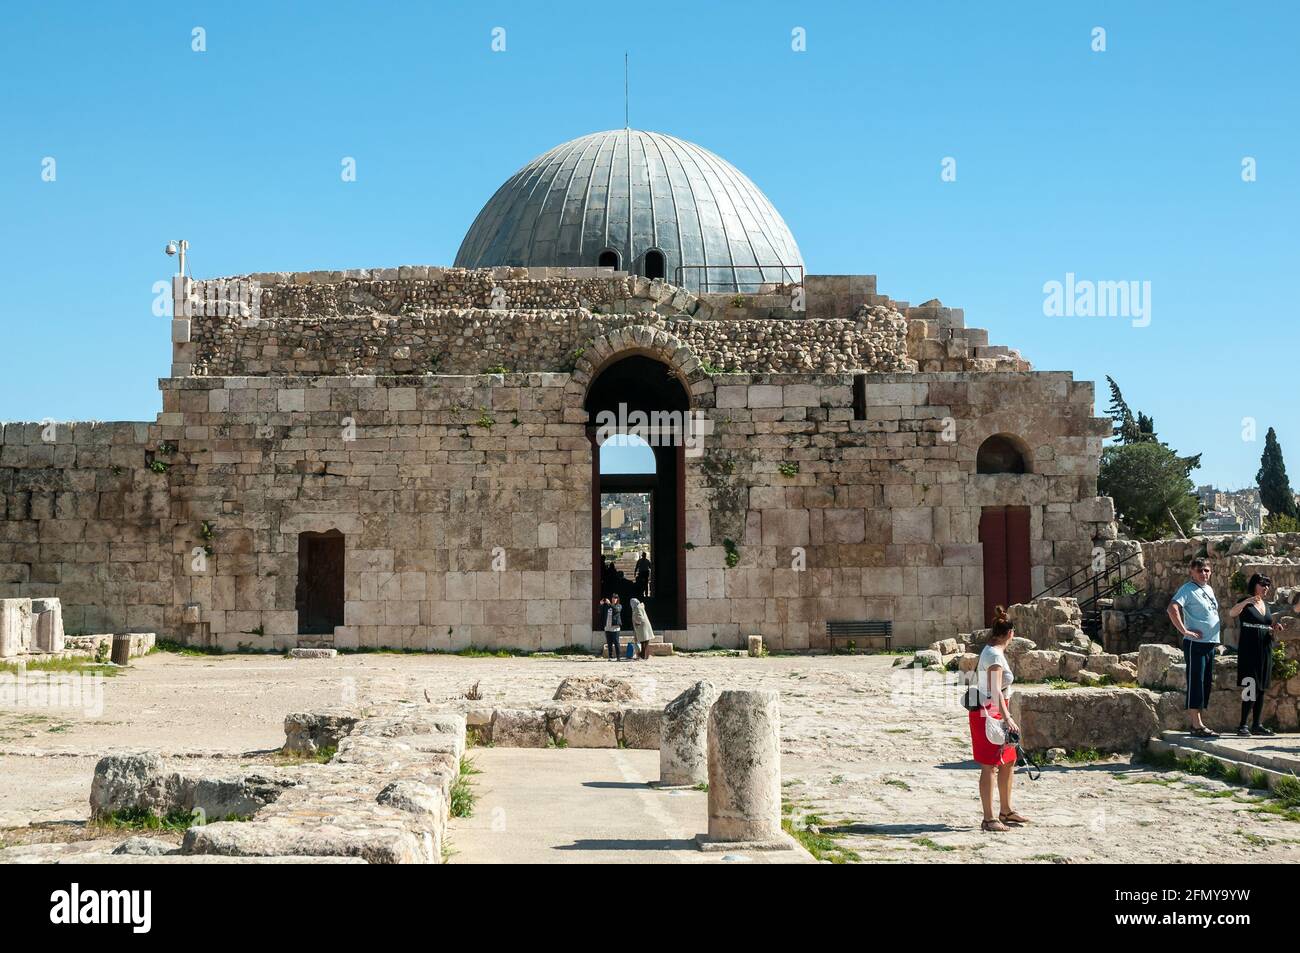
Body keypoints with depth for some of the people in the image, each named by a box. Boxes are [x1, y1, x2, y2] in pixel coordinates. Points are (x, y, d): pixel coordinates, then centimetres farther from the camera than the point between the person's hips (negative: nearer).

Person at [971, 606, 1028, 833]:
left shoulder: (990, 651, 13)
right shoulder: (995, 655, -18)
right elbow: (996, 690, -28)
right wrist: (1007, 718, -36)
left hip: (995, 714, 10)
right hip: (989, 714, -10)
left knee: (1009, 761, 18)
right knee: (990, 766, -7)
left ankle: (1006, 811, 28)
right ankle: (989, 819, -4)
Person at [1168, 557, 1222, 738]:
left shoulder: (1209, 589, 16)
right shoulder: (1188, 589, -10)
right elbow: (1172, 608, -24)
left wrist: (1216, 638, 20)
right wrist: (1185, 631, -24)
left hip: (1210, 644, 9)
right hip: (1195, 644, -9)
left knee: (1206, 684, 11)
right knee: (1195, 683, -8)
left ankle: (1199, 723, 18)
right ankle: (1197, 726, -8)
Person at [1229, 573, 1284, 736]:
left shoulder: (1266, 605, 16)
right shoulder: (1246, 603, -4)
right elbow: (1232, 613, -24)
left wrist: (1275, 628, 4)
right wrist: (1246, 601, -40)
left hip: (1265, 651, 7)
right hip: (1249, 650, -7)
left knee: (1261, 688, 7)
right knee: (1250, 687, -13)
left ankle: (1256, 725, 13)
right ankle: (1243, 725, -12)